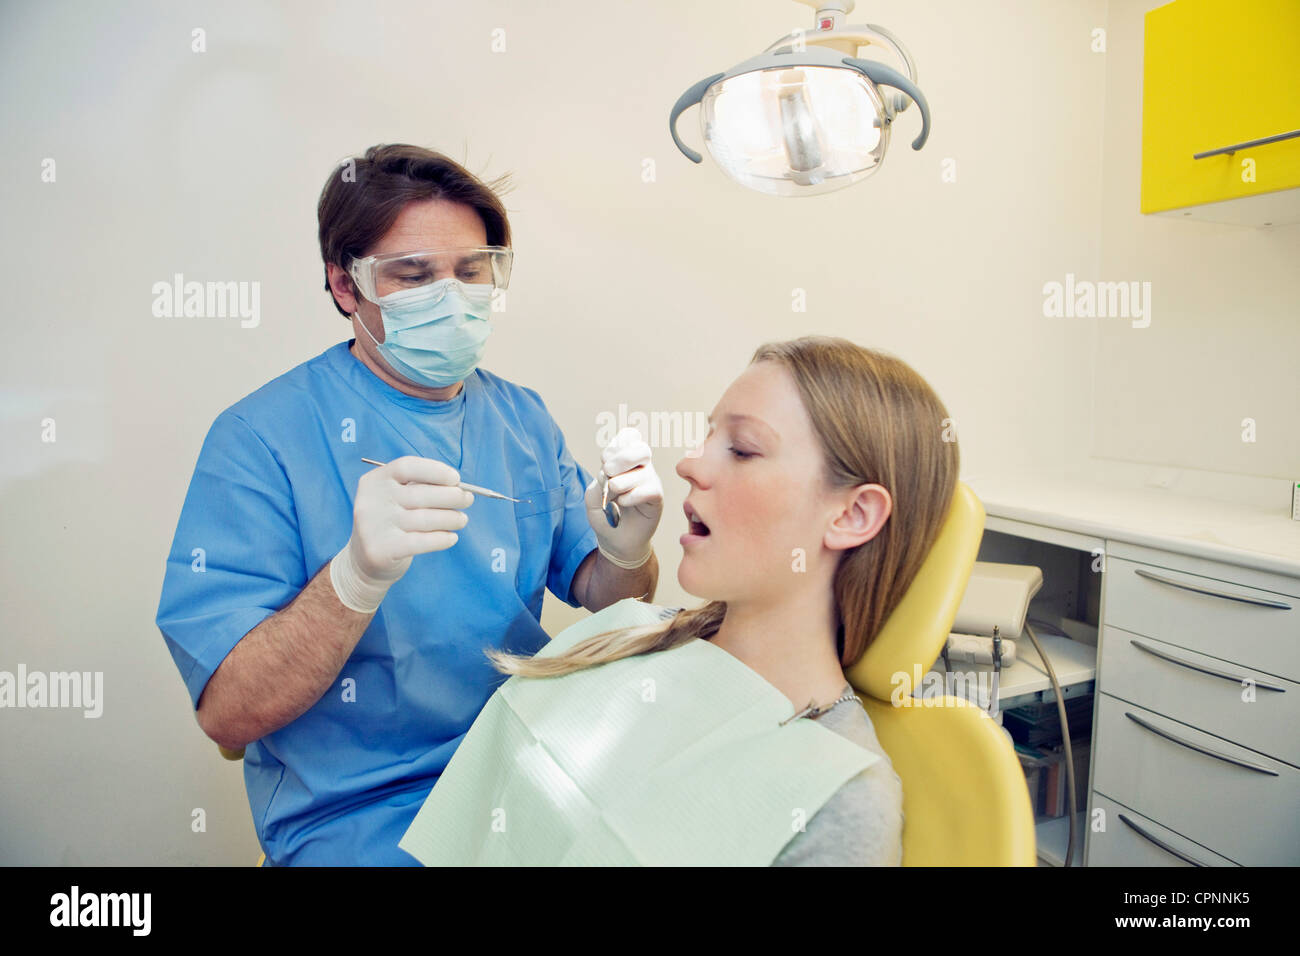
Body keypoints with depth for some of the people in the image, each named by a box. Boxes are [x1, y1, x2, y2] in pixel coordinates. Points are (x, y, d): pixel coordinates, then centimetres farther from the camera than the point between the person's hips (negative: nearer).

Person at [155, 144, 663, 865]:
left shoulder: (523, 419, 4)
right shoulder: (259, 440, -11)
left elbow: (601, 599, 5)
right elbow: (226, 715, -16)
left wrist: (625, 549, -18)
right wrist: (357, 576, -33)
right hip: (357, 818, -4)